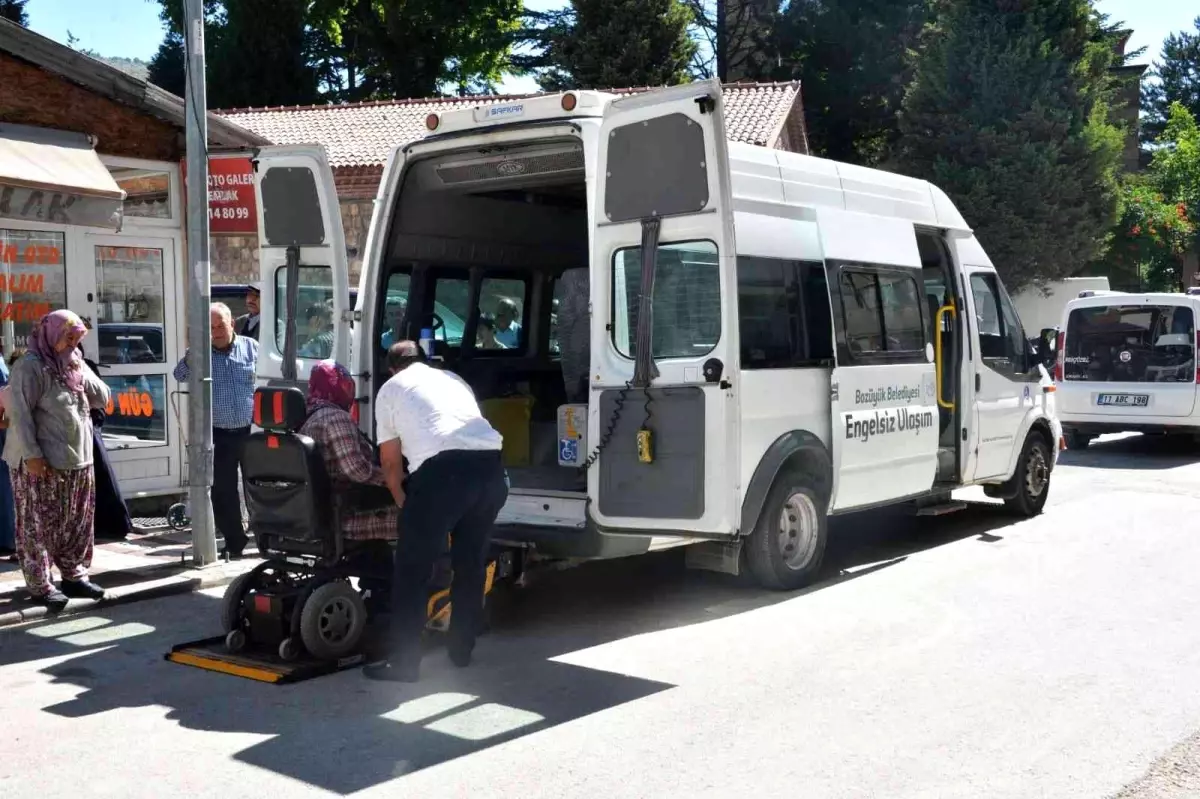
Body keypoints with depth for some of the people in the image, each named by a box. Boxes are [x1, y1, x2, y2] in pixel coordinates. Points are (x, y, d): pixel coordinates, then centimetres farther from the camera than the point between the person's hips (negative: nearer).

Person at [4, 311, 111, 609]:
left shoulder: (77, 364, 13)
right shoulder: (31, 367, -11)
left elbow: (102, 398, 11)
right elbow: (19, 413, -16)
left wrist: (82, 376, -6)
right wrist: (32, 454, -20)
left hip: (78, 460, 8)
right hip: (42, 462, -8)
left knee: (77, 523, 13)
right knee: (39, 526, -1)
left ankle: (74, 575, 24)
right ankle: (40, 585, 5)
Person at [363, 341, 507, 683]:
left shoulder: (390, 389, 21)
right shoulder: (453, 379, 34)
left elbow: (391, 462, 22)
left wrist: (404, 503, 39)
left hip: (442, 468, -5)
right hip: (490, 465, 5)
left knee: (411, 571, 5)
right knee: (471, 564, 21)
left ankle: (403, 662, 7)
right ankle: (461, 650, 30)